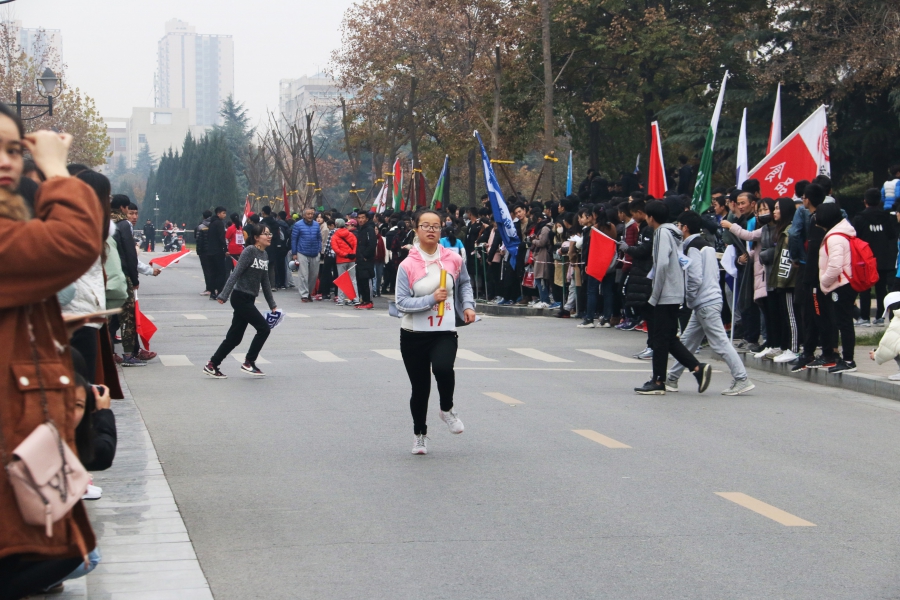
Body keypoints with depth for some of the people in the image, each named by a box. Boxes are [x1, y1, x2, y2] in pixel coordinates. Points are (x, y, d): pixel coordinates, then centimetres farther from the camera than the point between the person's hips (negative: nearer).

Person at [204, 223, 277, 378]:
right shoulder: (249, 251, -14)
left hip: (249, 300, 8)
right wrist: (224, 295, -23)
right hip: (240, 298, -8)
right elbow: (236, 274, -18)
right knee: (263, 328, -7)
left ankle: (212, 365, 16)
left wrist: (272, 305, 18)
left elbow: (265, 282, 17)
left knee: (234, 337, 9)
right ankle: (248, 363, 5)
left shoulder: (264, 255, 11)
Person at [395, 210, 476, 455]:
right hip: (414, 335, 0)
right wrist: (431, 299, -21)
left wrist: (468, 305, 5)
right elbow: (402, 303, -13)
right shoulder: (407, 266, -8)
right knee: (420, 388, 7)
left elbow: (464, 284, 20)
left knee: (443, 368, -29)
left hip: (445, 333, 0)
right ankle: (420, 435, 30)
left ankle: (447, 410, 1)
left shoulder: (454, 260, 0)